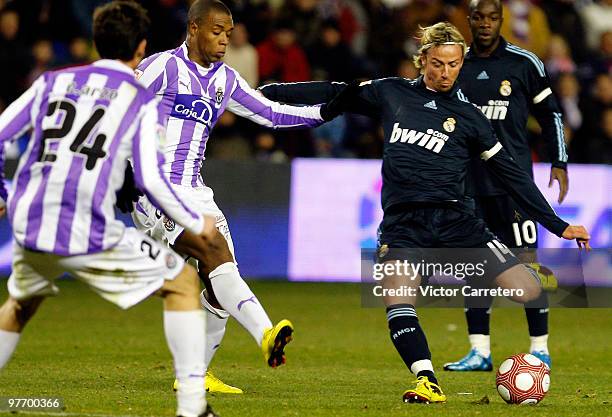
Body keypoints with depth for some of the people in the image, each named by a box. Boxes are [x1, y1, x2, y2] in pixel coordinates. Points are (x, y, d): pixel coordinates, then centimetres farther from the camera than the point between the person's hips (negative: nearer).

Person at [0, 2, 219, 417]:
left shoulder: (52, 82, 14)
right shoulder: (142, 101, 3)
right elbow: (151, 179, -6)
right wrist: (196, 224, 8)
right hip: (90, 237, -4)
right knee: (184, 283, 11)